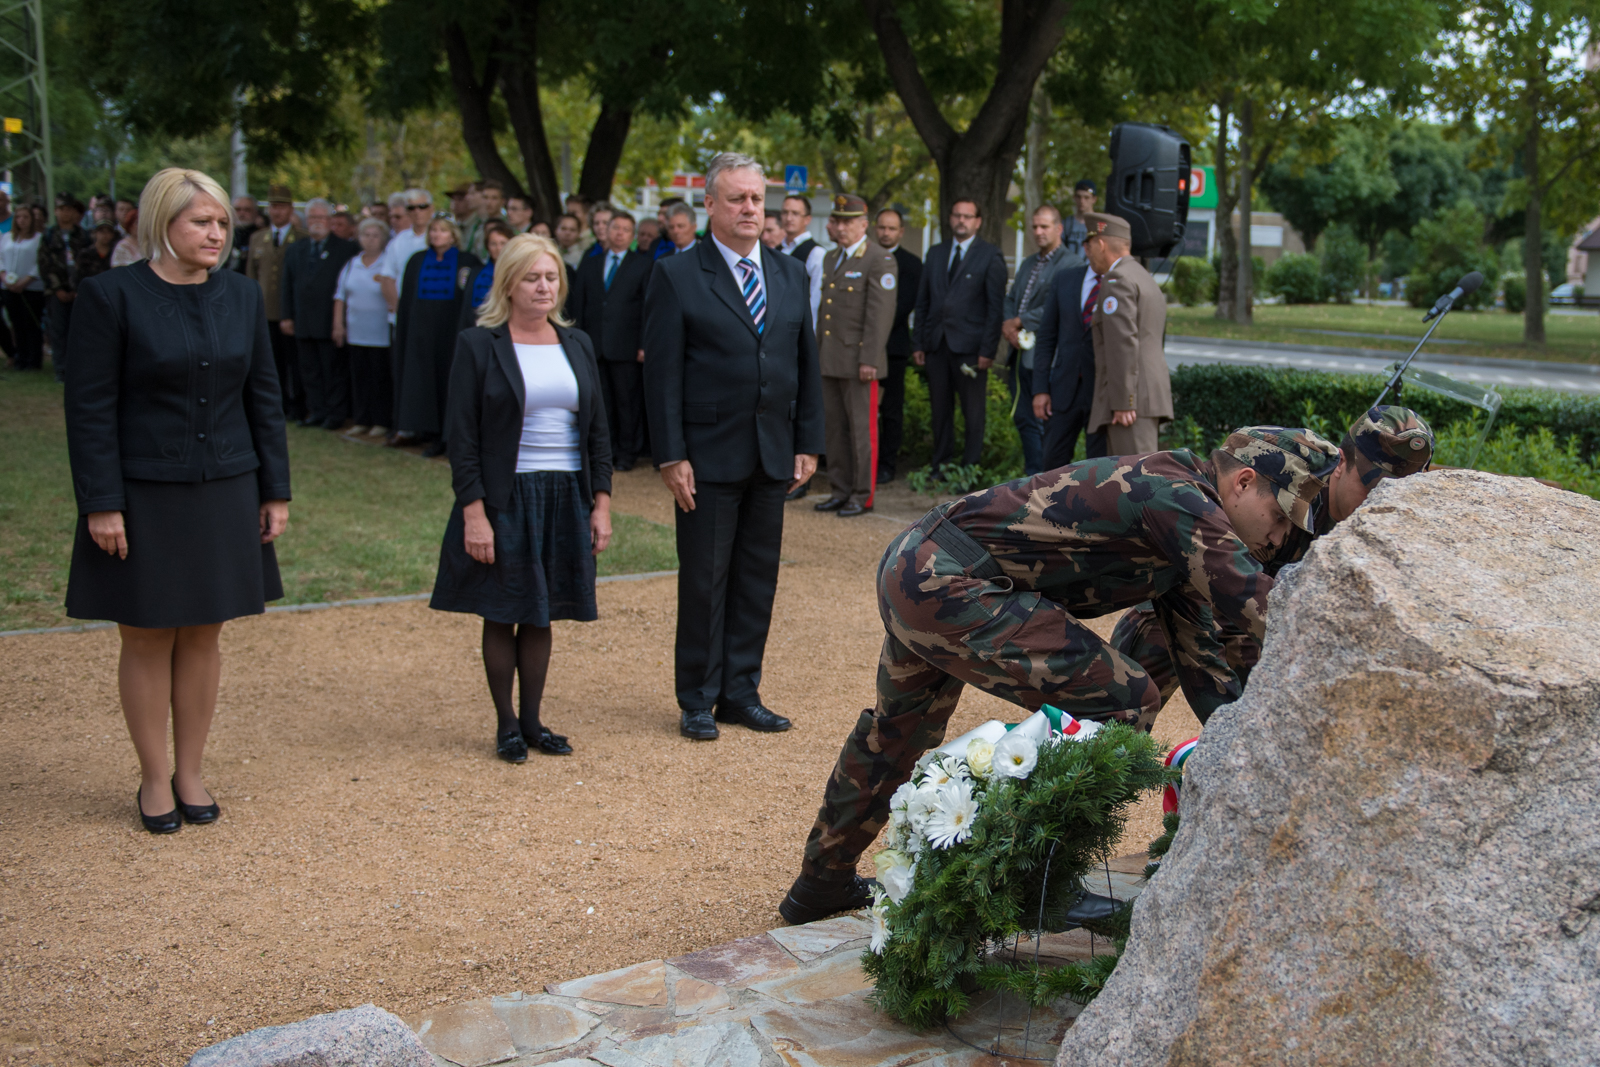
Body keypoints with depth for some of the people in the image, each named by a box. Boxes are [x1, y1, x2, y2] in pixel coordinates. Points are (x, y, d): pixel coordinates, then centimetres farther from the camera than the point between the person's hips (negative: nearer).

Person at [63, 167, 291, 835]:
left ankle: (191, 773, 24)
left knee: (203, 635, 11)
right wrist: (101, 503, -13)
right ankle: (155, 779, 21)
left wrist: (275, 491, 6)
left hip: (224, 492, 4)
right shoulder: (111, 296, -9)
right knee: (148, 638, 6)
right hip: (143, 496, -4)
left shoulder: (242, 298, 4)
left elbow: (263, 398, 9)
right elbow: (89, 406, -9)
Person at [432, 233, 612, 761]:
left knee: (540, 616, 10)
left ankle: (532, 720, 21)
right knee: (502, 614, 6)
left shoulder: (576, 343, 8)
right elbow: (462, 437, -8)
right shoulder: (478, 345, -5)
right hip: (504, 499, -3)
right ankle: (506, 723, 19)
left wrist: (601, 502, 3)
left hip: (565, 498, 4)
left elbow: (598, 430, 10)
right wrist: (473, 513, -14)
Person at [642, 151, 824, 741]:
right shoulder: (676, 275, -4)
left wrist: (808, 443, 7)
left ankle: (741, 693, 21)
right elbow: (662, 374, -7)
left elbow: (807, 363, 13)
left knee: (758, 578, 10)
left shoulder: (790, 274, 11)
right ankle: (698, 700, 15)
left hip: (773, 454, 5)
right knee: (704, 580, 3)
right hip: (709, 455, -5)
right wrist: (671, 457, -13)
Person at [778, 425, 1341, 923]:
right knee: (1121, 701, -10)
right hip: (952, 586, -11)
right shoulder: (1178, 497, -15)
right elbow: (1263, 609, -20)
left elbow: (1195, 645, 18)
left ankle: (820, 886, 50)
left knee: (896, 730, 30)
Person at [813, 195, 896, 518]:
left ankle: (863, 495, 5)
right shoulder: (831, 258, 17)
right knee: (835, 427, 11)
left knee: (862, 428, -2)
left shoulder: (879, 260, -8)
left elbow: (881, 313, -14)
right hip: (830, 360, 8)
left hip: (858, 361, -8)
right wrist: (819, 352, 15)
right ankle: (841, 490, 20)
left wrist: (869, 359, -19)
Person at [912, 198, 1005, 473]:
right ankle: (940, 465, 17)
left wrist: (988, 350, -12)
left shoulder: (990, 257, -1)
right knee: (939, 409, 9)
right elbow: (923, 301, 14)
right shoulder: (936, 253, 14)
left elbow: (996, 307, -5)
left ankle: (970, 468, 8)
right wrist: (919, 344, 6)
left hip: (969, 346, -4)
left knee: (973, 412, 1)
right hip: (936, 344, 4)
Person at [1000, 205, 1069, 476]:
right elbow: (1010, 299, 17)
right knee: (1022, 418, 11)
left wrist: (1018, 322, -10)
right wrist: (1007, 326, -3)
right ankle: (1032, 474, 19)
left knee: (1042, 420, -4)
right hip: (1019, 352, 8)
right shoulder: (1027, 264, 21)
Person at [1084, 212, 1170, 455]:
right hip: (1151, 395, 10)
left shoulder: (1116, 281, -9)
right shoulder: (1148, 281, 24)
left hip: (1131, 399, -10)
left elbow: (1124, 343, -19)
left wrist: (1122, 402, -21)